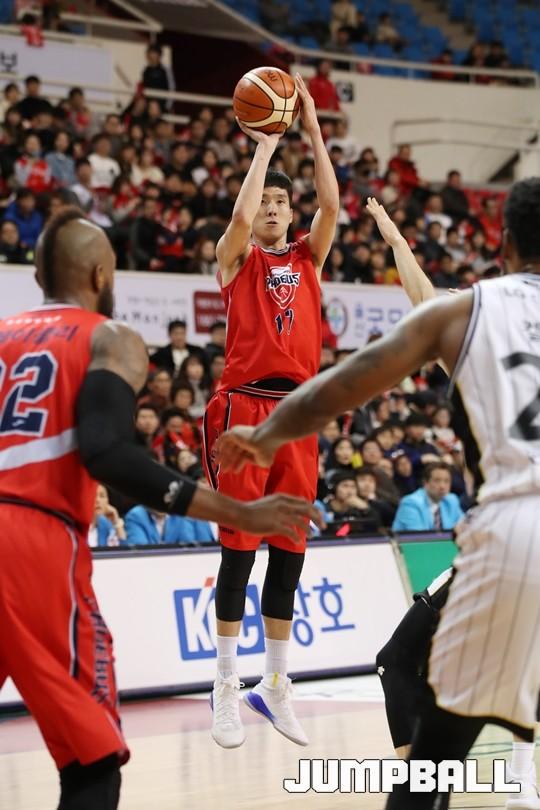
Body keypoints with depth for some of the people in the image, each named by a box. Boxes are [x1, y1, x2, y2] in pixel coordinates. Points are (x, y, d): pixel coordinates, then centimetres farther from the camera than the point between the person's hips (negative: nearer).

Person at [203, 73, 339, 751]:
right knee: (239, 546, -4)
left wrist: (312, 128, -5)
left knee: (288, 550, 6)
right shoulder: (235, 257, 5)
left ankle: (276, 686, 14)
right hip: (243, 406, -4)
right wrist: (264, 143, -9)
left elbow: (331, 204, -2)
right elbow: (241, 218, -17)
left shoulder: (308, 257, 14)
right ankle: (227, 689, 1)